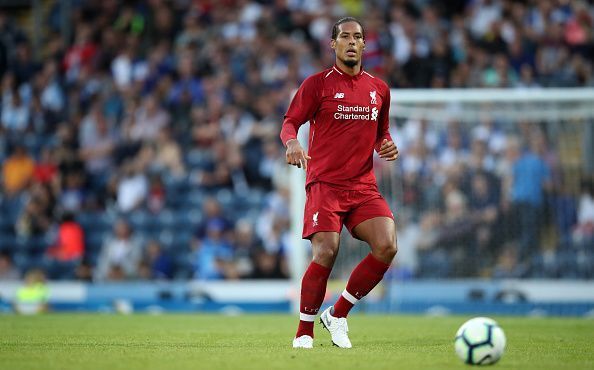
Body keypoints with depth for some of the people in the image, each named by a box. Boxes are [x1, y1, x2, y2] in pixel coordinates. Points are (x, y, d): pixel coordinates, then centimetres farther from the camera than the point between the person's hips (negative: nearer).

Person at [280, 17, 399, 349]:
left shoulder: (379, 89, 15)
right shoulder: (317, 84, 1)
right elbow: (290, 123, -1)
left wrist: (388, 146, 4)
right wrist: (292, 142, -23)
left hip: (364, 186, 4)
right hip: (325, 182, -4)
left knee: (387, 246, -16)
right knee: (326, 252, -20)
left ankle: (338, 315, 1)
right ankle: (304, 332, -3)